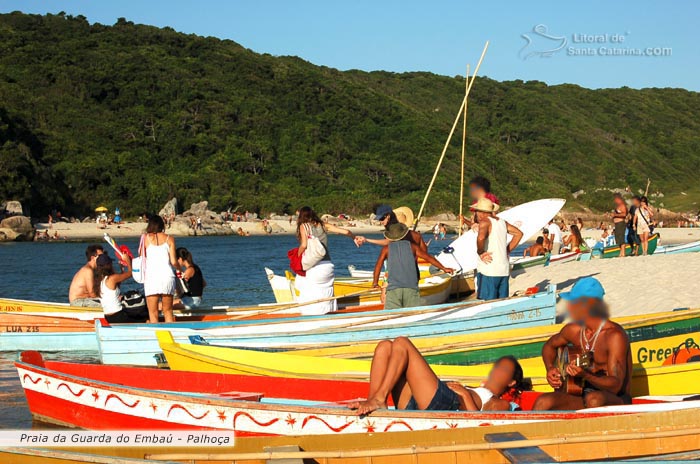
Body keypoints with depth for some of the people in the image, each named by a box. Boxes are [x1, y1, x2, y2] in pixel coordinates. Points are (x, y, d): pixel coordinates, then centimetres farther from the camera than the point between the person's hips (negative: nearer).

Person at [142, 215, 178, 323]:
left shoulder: (145, 238, 3)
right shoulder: (169, 239, 5)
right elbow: (173, 262, 2)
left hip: (151, 276, -1)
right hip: (167, 276, 1)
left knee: (153, 313, 4)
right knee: (168, 311, 12)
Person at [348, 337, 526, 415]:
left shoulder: (500, 404, 20)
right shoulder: (472, 392, 43)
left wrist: (465, 395, -4)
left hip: (445, 402, -7)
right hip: (412, 405, 8)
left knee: (401, 344, -12)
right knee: (385, 347, -3)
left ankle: (379, 400, -28)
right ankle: (372, 408, -21)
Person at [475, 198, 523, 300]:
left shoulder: (485, 222, -9)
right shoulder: (502, 222, 13)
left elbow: (480, 237, -29)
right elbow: (519, 233, 20)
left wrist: (480, 253, -14)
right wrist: (507, 250, 16)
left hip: (488, 271, -7)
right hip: (504, 270, 7)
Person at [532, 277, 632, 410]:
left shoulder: (614, 336, -16)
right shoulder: (574, 330, 4)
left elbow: (616, 385, -21)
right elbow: (550, 345, 28)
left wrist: (586, 376, -38)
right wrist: (550, 369, 7)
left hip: (615, 399, -6)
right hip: (583, 394, 6)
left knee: (593, 400, -40)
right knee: (543, 402, -19)